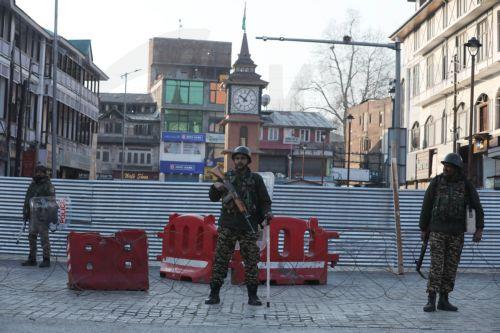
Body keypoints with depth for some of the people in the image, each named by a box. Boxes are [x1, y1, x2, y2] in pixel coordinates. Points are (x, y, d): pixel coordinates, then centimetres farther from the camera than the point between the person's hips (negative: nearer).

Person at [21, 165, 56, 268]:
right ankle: (32, 259, 14)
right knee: (31, 236, 8)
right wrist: (25, 212, 15)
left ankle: (46, 260, -1)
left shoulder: (48, 185, -5)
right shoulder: (33, 185, 16)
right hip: (33, 214, 7)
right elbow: (27, 199, 21)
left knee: (44, 237, -5)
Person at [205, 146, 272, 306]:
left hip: (248, 227, -1)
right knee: (220, 259, 0)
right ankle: (214, 294, 5)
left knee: (251, 261, 1)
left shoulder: (256, 179, 8)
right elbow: (213, 198, 14)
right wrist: (215, 187, -7)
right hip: (227, 226, 1)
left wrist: (267, 212, -12)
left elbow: (265, 200, 7)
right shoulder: (226, 177, 12)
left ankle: (252, 295, 8)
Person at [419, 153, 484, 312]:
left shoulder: (466, 185, -1)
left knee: (451, 267, 4)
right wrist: (423, 229, 3)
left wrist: (479, 229, -8)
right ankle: (431, 301, -6)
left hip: (456, 232, 2)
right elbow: (426, 206, 2)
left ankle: (443, 300, 12)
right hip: (437, 230, -2)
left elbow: (477, 207, 1)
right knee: (436, 266, -8)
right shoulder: (436, 182, -4)